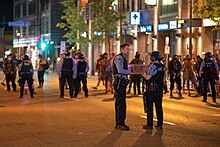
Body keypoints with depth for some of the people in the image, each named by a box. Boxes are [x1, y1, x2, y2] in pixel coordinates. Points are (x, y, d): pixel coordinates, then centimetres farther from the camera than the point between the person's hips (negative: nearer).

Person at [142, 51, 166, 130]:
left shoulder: (153, 65, -13)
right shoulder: (163, 66, 9)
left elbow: (148, 78, -16)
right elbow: (164, 79, 13)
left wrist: (143, 74, 1)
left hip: (151, 89, -6)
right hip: (159, 89, 7)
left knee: (149, 107, 1)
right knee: (159, 106, 9)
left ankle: (149, 124, 2)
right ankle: (160, 124, 11)